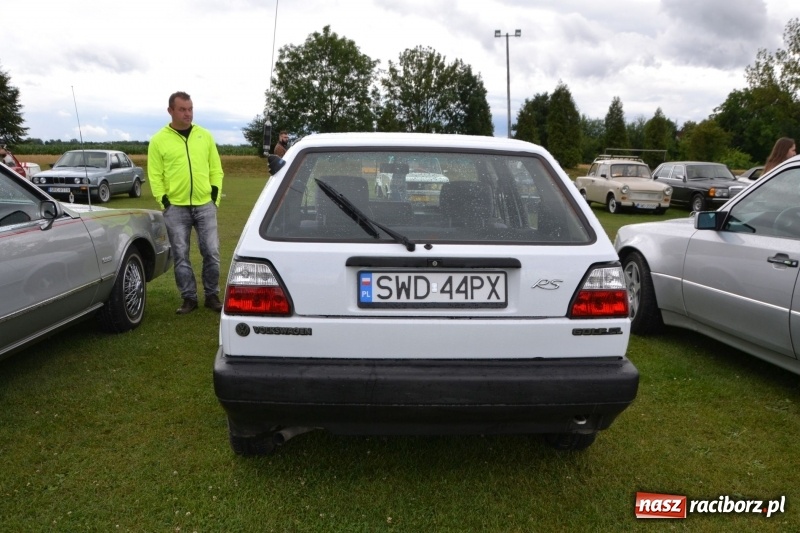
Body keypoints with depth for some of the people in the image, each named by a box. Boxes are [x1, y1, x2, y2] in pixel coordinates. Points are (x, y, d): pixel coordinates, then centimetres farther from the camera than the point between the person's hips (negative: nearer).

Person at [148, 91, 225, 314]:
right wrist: (164, 202, -5)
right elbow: (155, 176, 1)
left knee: (211, 252, 1)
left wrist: (215, 196, 2)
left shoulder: (205, 136, 8)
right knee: (180, 255, 4)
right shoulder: (159, 140, 2)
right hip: (175, 208, -1)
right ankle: (189, 298, 15)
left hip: (205, 205, 1)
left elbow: (216, 169, 10)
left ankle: (212, 296, 15)